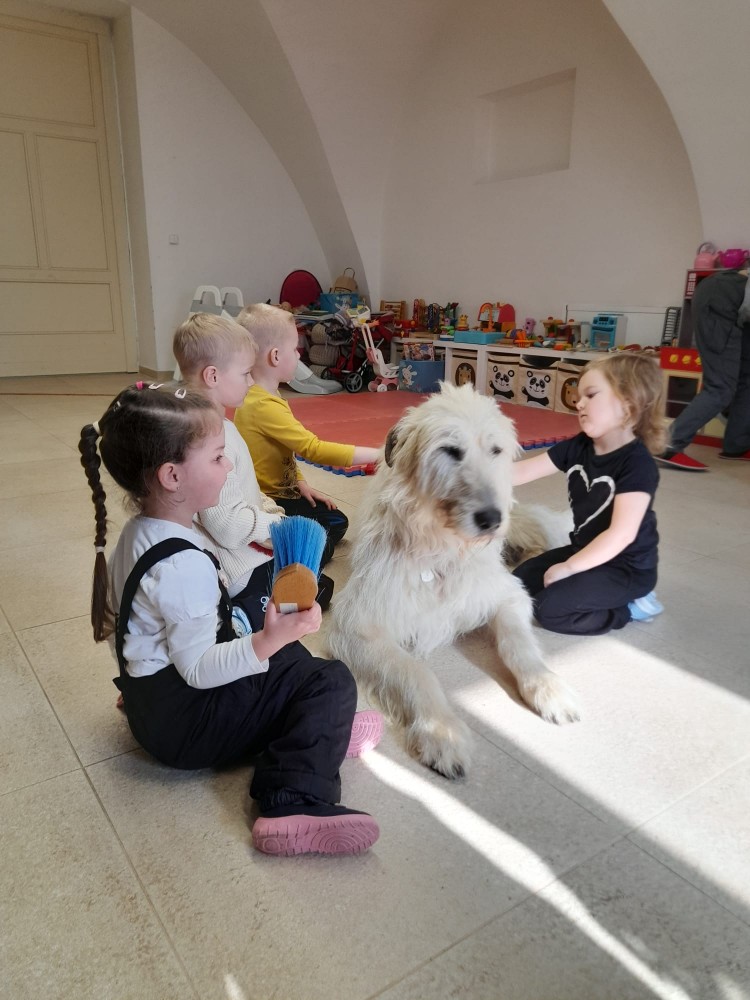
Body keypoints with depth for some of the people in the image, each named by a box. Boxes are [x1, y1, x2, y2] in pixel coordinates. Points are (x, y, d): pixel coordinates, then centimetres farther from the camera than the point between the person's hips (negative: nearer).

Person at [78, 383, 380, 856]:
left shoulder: (136, 534, 3)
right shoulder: (185, 565, -29)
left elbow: (112, 614, 16)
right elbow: (198, 669, -27)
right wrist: (267, 643, -38)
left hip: (151, 703, 10)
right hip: (183, 722, -10)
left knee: (291, 655, 22)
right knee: (332, 681, -15)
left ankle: (318, 730, 5)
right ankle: (295, 806, -24)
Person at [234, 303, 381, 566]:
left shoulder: (262, 396, 6)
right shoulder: (264, 407, -28)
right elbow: (314, 449, -33)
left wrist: (302, 484, 4)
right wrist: (378, 454, -30)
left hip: (281, 490, 10)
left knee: (337, 522, 15)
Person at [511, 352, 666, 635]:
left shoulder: (637, 464, -24)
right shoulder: (578, 447, -3)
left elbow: (622, 534, -28)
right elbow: (522, 472, -6)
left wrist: (568, 567, -23)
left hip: (627, 567, -8)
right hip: (586, 551, 8)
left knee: (549, 608, -19)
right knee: (521, 582, 6)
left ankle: (629, 607, 2)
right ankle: (612, 598, 13)